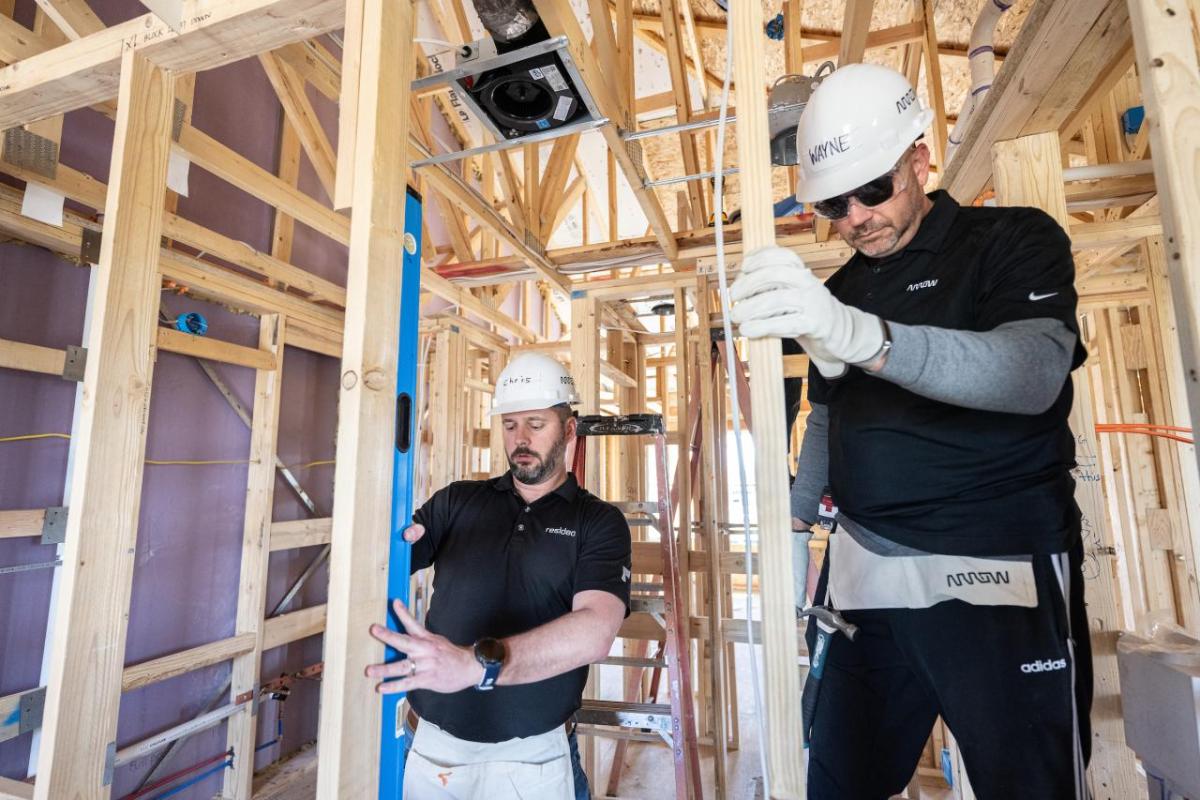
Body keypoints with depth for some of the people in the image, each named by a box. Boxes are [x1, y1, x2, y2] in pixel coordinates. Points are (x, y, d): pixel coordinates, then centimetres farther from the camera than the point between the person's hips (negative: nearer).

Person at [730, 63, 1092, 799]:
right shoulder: (838, 290, 13)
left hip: (995, 573, -4)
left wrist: (867, 338, -39)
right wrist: (797, 518, 12)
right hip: (862, 572, 5)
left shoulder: (1016, 241, -2)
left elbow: (1032, 372, -22)